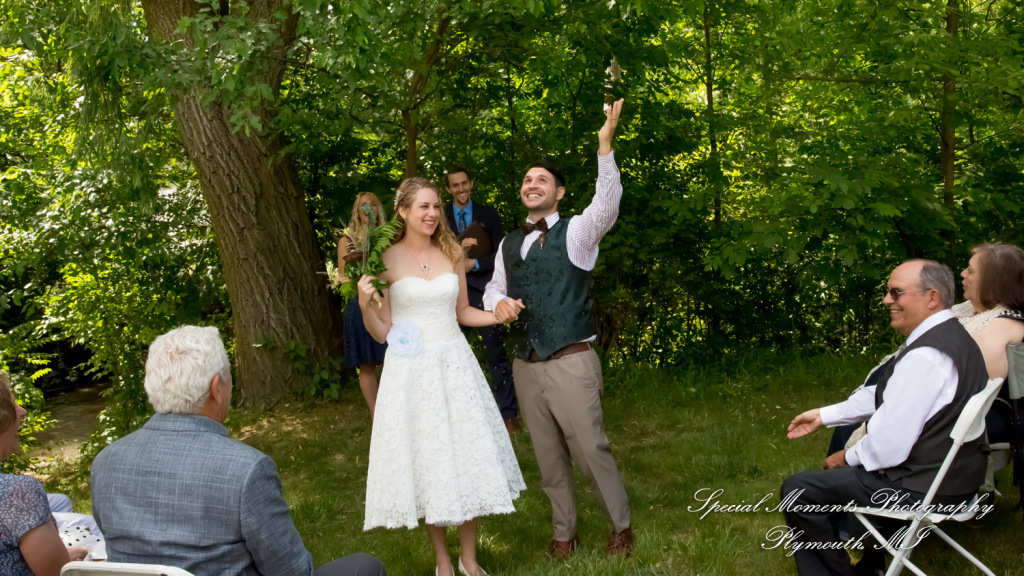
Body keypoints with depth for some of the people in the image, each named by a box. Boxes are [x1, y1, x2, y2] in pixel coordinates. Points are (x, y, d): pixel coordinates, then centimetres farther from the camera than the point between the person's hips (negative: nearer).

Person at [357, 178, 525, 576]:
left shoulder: (451, 252, 6)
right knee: (426, 461, 5)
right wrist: (365, 304, -20)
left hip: (454, 364, 3)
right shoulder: (386, 260, -4)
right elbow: (381, 332, -2)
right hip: (410, 370, -3)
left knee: (468, 456, 5)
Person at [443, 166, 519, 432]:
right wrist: (457, 248, -17)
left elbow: (501, 253, 0)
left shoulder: (488, 214, 4)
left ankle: (508, 412, 8)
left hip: (482, 292, -1)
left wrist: (475, 263, -14)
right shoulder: (440, 216, 6)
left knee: (496, 353, 1)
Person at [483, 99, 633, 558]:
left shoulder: (576, 232, -6)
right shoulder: (509, 244, 12)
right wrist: (499, 302, -5)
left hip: (571, 364, -5)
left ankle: (620, 527, 23)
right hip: (525, 366, 6)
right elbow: (493, 288, 21)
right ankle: (564, 532, 31)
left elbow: (607, 207, -25)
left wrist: (605, 145, -37)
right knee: (548, 458, 14)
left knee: (591, 451, 0)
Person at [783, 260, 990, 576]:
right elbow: (880, 395, 14)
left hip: (922, 486, -10)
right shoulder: (952, 335, 5)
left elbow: (888, 449, -26)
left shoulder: (924, 356, -27)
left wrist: (848, 458, -6)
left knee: (797, 490, -7)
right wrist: (824, 415, 12)